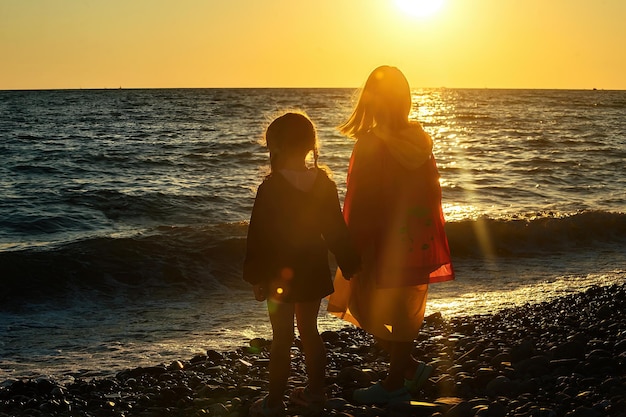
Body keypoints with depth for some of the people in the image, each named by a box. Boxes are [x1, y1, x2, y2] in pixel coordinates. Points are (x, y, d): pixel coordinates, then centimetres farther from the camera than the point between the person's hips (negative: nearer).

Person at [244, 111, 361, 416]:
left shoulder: (271, 187, -17)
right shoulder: (324, 183, -5)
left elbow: (259, 237, -13)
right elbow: (336, 231, 0)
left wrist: (256, 276, -5)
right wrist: (349, 266, 10)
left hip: (280, 274, -4)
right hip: (313, 271, 4)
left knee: (282, 338, 4)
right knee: (309, 330, 19)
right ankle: (315, 391, 28)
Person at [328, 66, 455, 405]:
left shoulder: (370, 145, -18)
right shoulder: (419, 140, 1)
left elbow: (361, 203, -16)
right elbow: (433, 192, 8)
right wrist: (428, 236, 18)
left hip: (383, 245, -7)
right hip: (417, 242, 7)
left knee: (368, 308, 9)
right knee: (404, 308, 16)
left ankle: (409, 368, 14)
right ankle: (398, 378, 25)